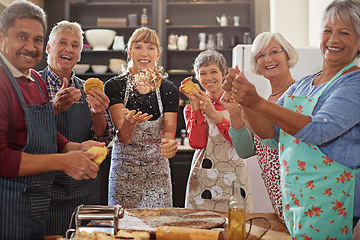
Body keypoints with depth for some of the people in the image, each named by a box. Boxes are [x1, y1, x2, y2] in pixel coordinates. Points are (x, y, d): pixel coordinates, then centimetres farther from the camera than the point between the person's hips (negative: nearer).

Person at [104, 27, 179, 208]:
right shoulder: (115, 86, -4)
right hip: (123, 171, -1)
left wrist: (169, 145, -28)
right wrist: (129, 123, -34)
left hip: (157, 173, 1)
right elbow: (123, 138, -12)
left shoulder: (169, 90, 0)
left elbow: (168, 134, -4)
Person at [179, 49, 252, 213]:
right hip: (203, 179, 1)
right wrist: (195, 104, -10)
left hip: (234, 175, 0)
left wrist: (214, 113, -15)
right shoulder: (191, 108, 7)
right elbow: (197, 143, -9)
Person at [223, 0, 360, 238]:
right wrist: (243, 100, -15)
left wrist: (257, 102, -31)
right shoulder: (302, 85, 12)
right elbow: (269, 130, 4)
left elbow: (318, 130, -25)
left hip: (330, 202, -6)